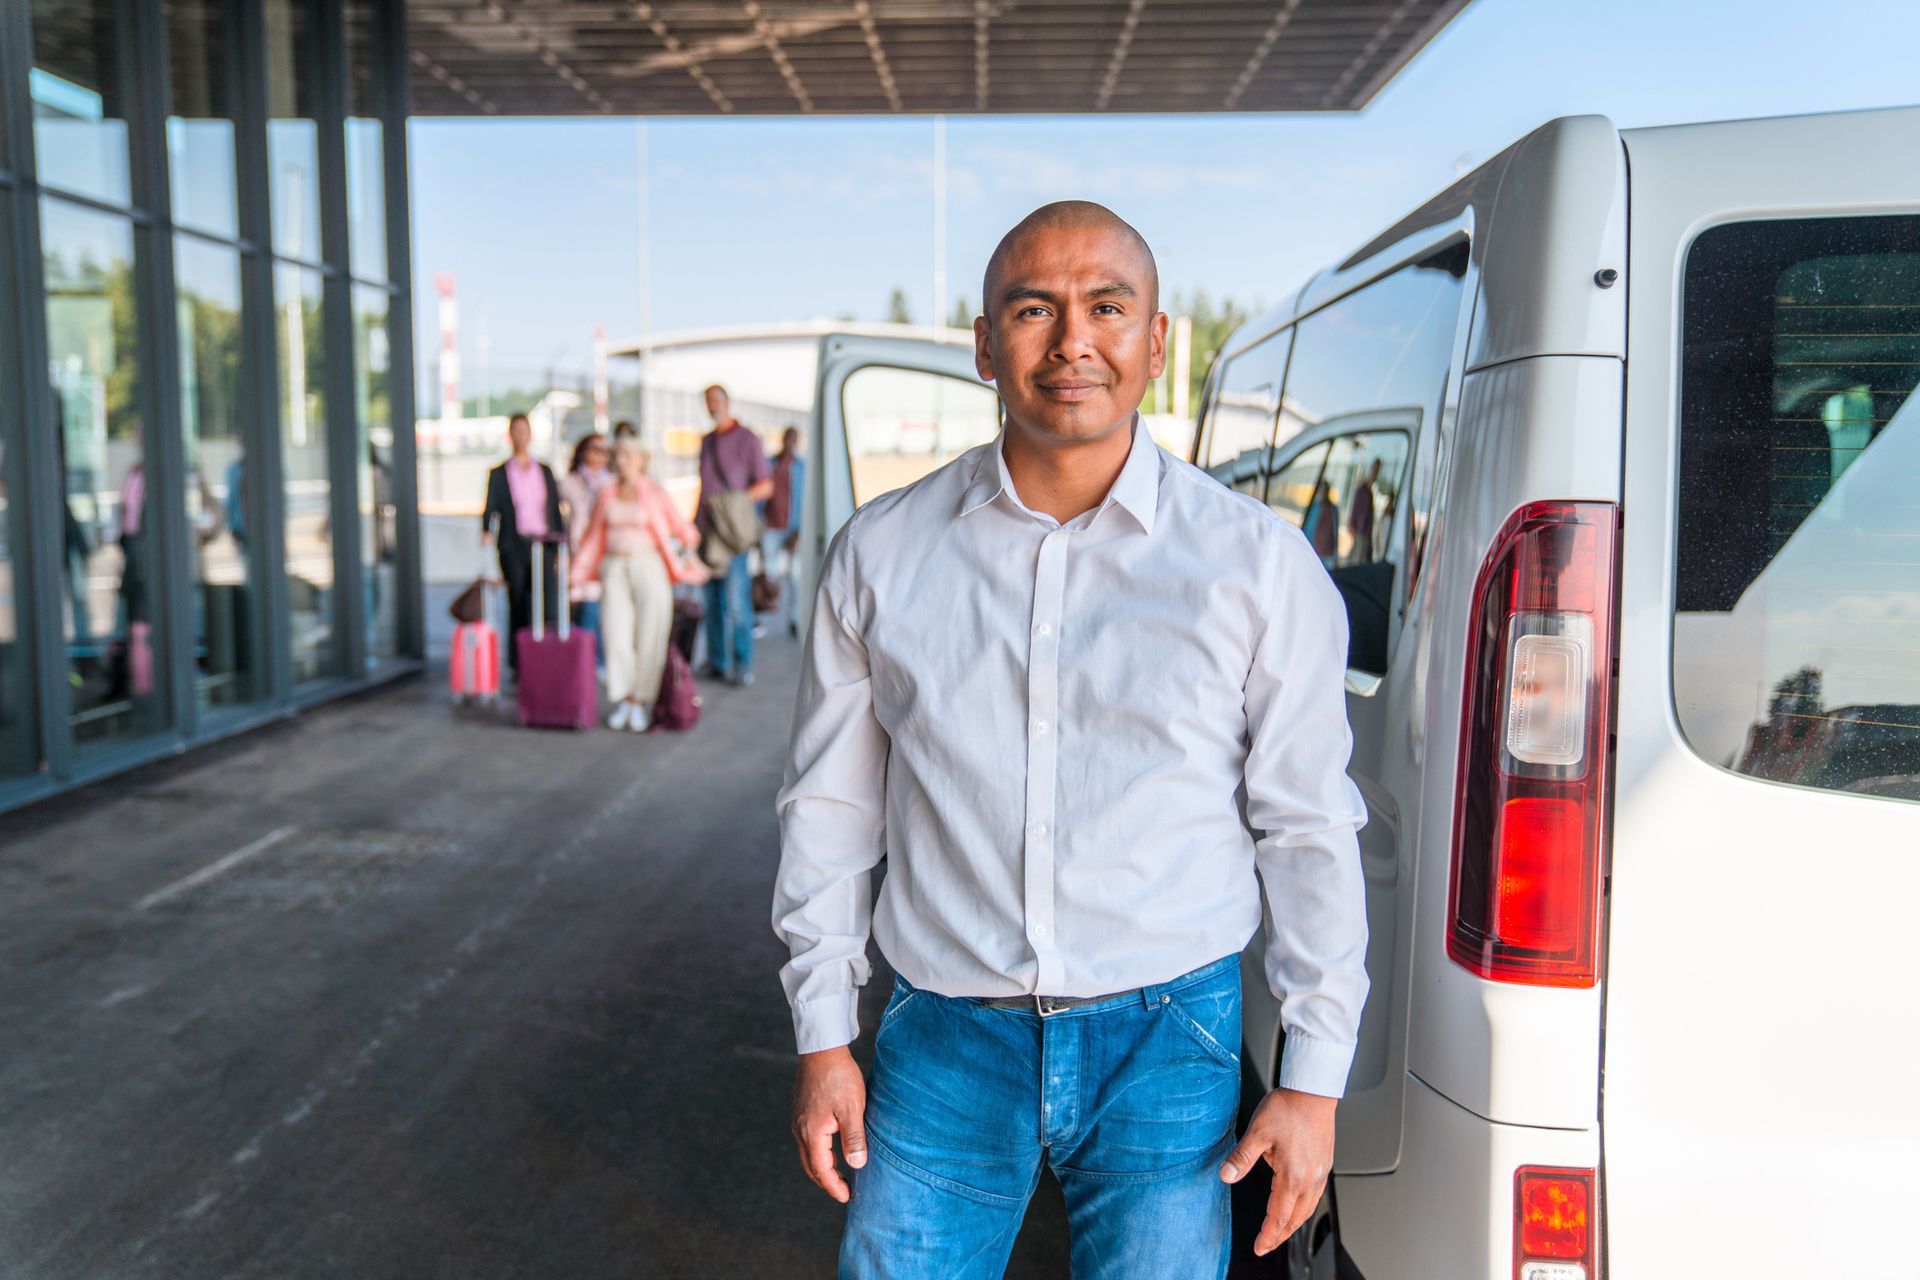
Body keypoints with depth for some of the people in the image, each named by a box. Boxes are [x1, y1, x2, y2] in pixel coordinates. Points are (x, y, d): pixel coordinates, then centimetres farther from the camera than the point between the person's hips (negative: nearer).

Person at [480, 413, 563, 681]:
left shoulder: (545, 471, 13)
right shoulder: (498, 473, 7)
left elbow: (555, 509, 15)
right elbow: (490, 508, 1)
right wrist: (487, 531, -18)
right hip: (513, 548, -1)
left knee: (549, 603, -13)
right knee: (517, 607, 3)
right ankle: (518, 667, 11)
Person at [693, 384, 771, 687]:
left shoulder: (747, 440, 0)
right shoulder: (706, 441, 19)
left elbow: (766, 486, -3)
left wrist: (734, 501, -15)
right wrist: (696, 523, 16)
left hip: (733, 531, -6)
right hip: (708, 532, 6)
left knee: (736, 601, -10)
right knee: (713, 602, 7)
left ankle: (743, 665, -4)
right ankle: (717, 662, 13)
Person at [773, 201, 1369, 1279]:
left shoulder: (1260, 563, -4)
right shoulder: (882, 552, 0)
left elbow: (1309, 828, 0)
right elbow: (830, 806, 7)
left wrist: (1313, 1079, 0)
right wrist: (823, 1038, 6)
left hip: (1168, 1041, -1)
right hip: (945, 1040, 2)